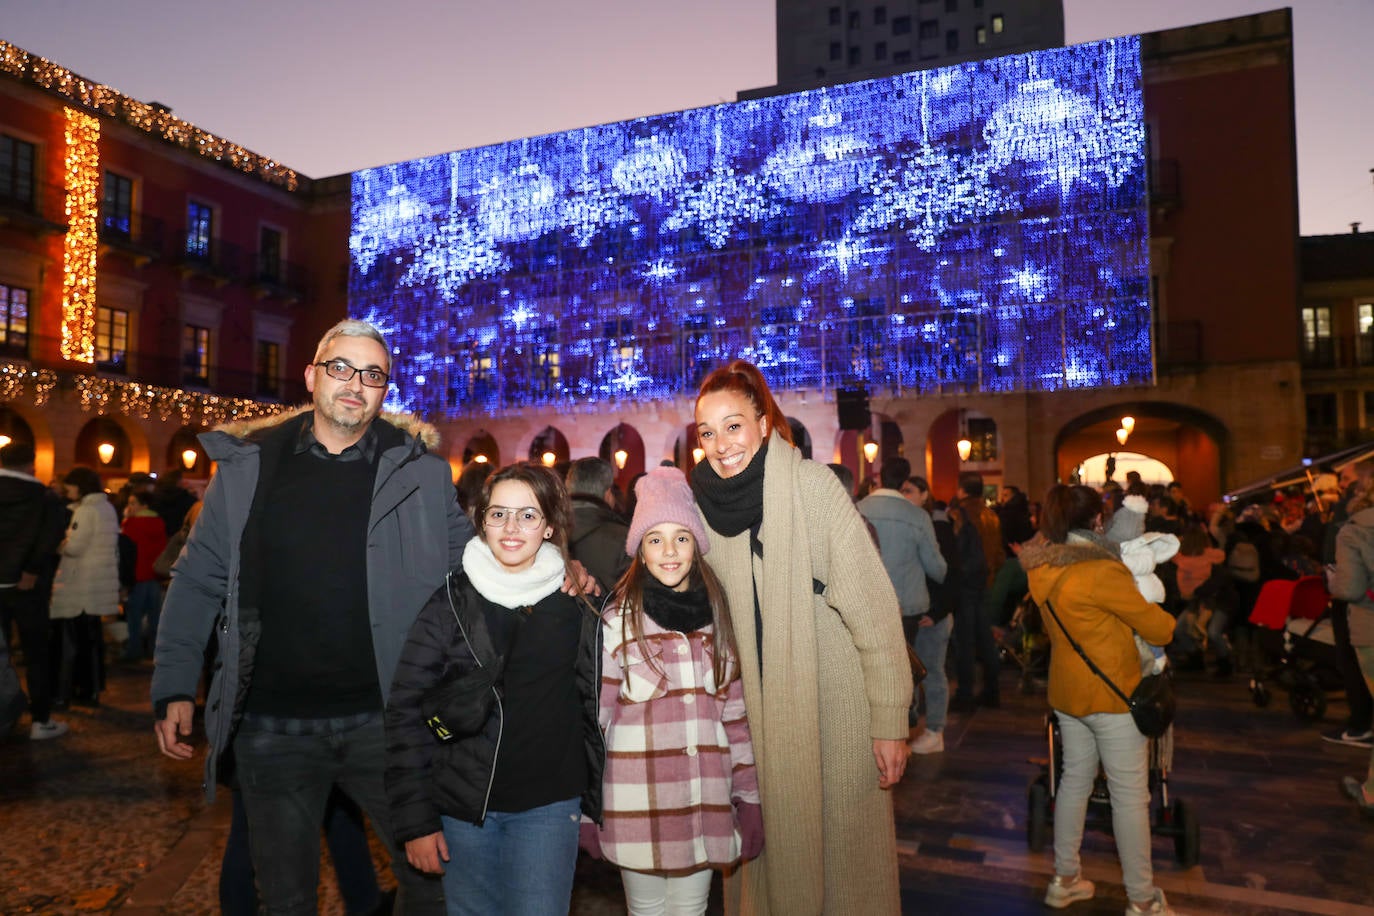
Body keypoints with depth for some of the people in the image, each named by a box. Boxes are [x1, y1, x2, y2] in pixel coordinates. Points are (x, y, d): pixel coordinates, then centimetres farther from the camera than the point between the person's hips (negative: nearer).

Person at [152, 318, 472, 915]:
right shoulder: (248, 465, 1)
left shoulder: (419, 471, -2)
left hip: (381, 720, -1)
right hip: (271, 725, 1)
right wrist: (174, 690, 2)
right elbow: (198, 582, 5)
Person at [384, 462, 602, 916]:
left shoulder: (576, 610, 0)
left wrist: (593, 803, 7)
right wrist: (415, 820, -7)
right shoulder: (450, 602, -6)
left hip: (548, 808, 1)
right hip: (463, 809, 0)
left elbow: (590, 709, 8)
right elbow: (406, 711, -5)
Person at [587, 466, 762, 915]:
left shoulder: (718, 617, 6)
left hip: (704, 800, 3)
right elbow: (591, 717, -3)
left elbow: (736, 714, 9)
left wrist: (749, 798, 8)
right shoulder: (616, 620, -5)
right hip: (637, 804, -2)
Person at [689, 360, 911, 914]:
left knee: (841, 848, 9)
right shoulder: (704, 500, -1)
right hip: (759, 710, 4)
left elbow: (871, 607, -15)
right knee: (772, 849, 16)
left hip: (834, 708, -4)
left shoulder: (812, 484, -15)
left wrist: (890, 720, -14)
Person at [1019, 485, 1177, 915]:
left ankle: (1065, 879, 28)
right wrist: (1167, 621, 7)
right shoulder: (1102, 571, -23)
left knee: (1075, 779, 17)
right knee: (1130, 795, 5)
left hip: (1067, 690, 7)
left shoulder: (1044, 568, 0)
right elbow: (1159, 628, -14)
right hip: (1113, 694, -7)